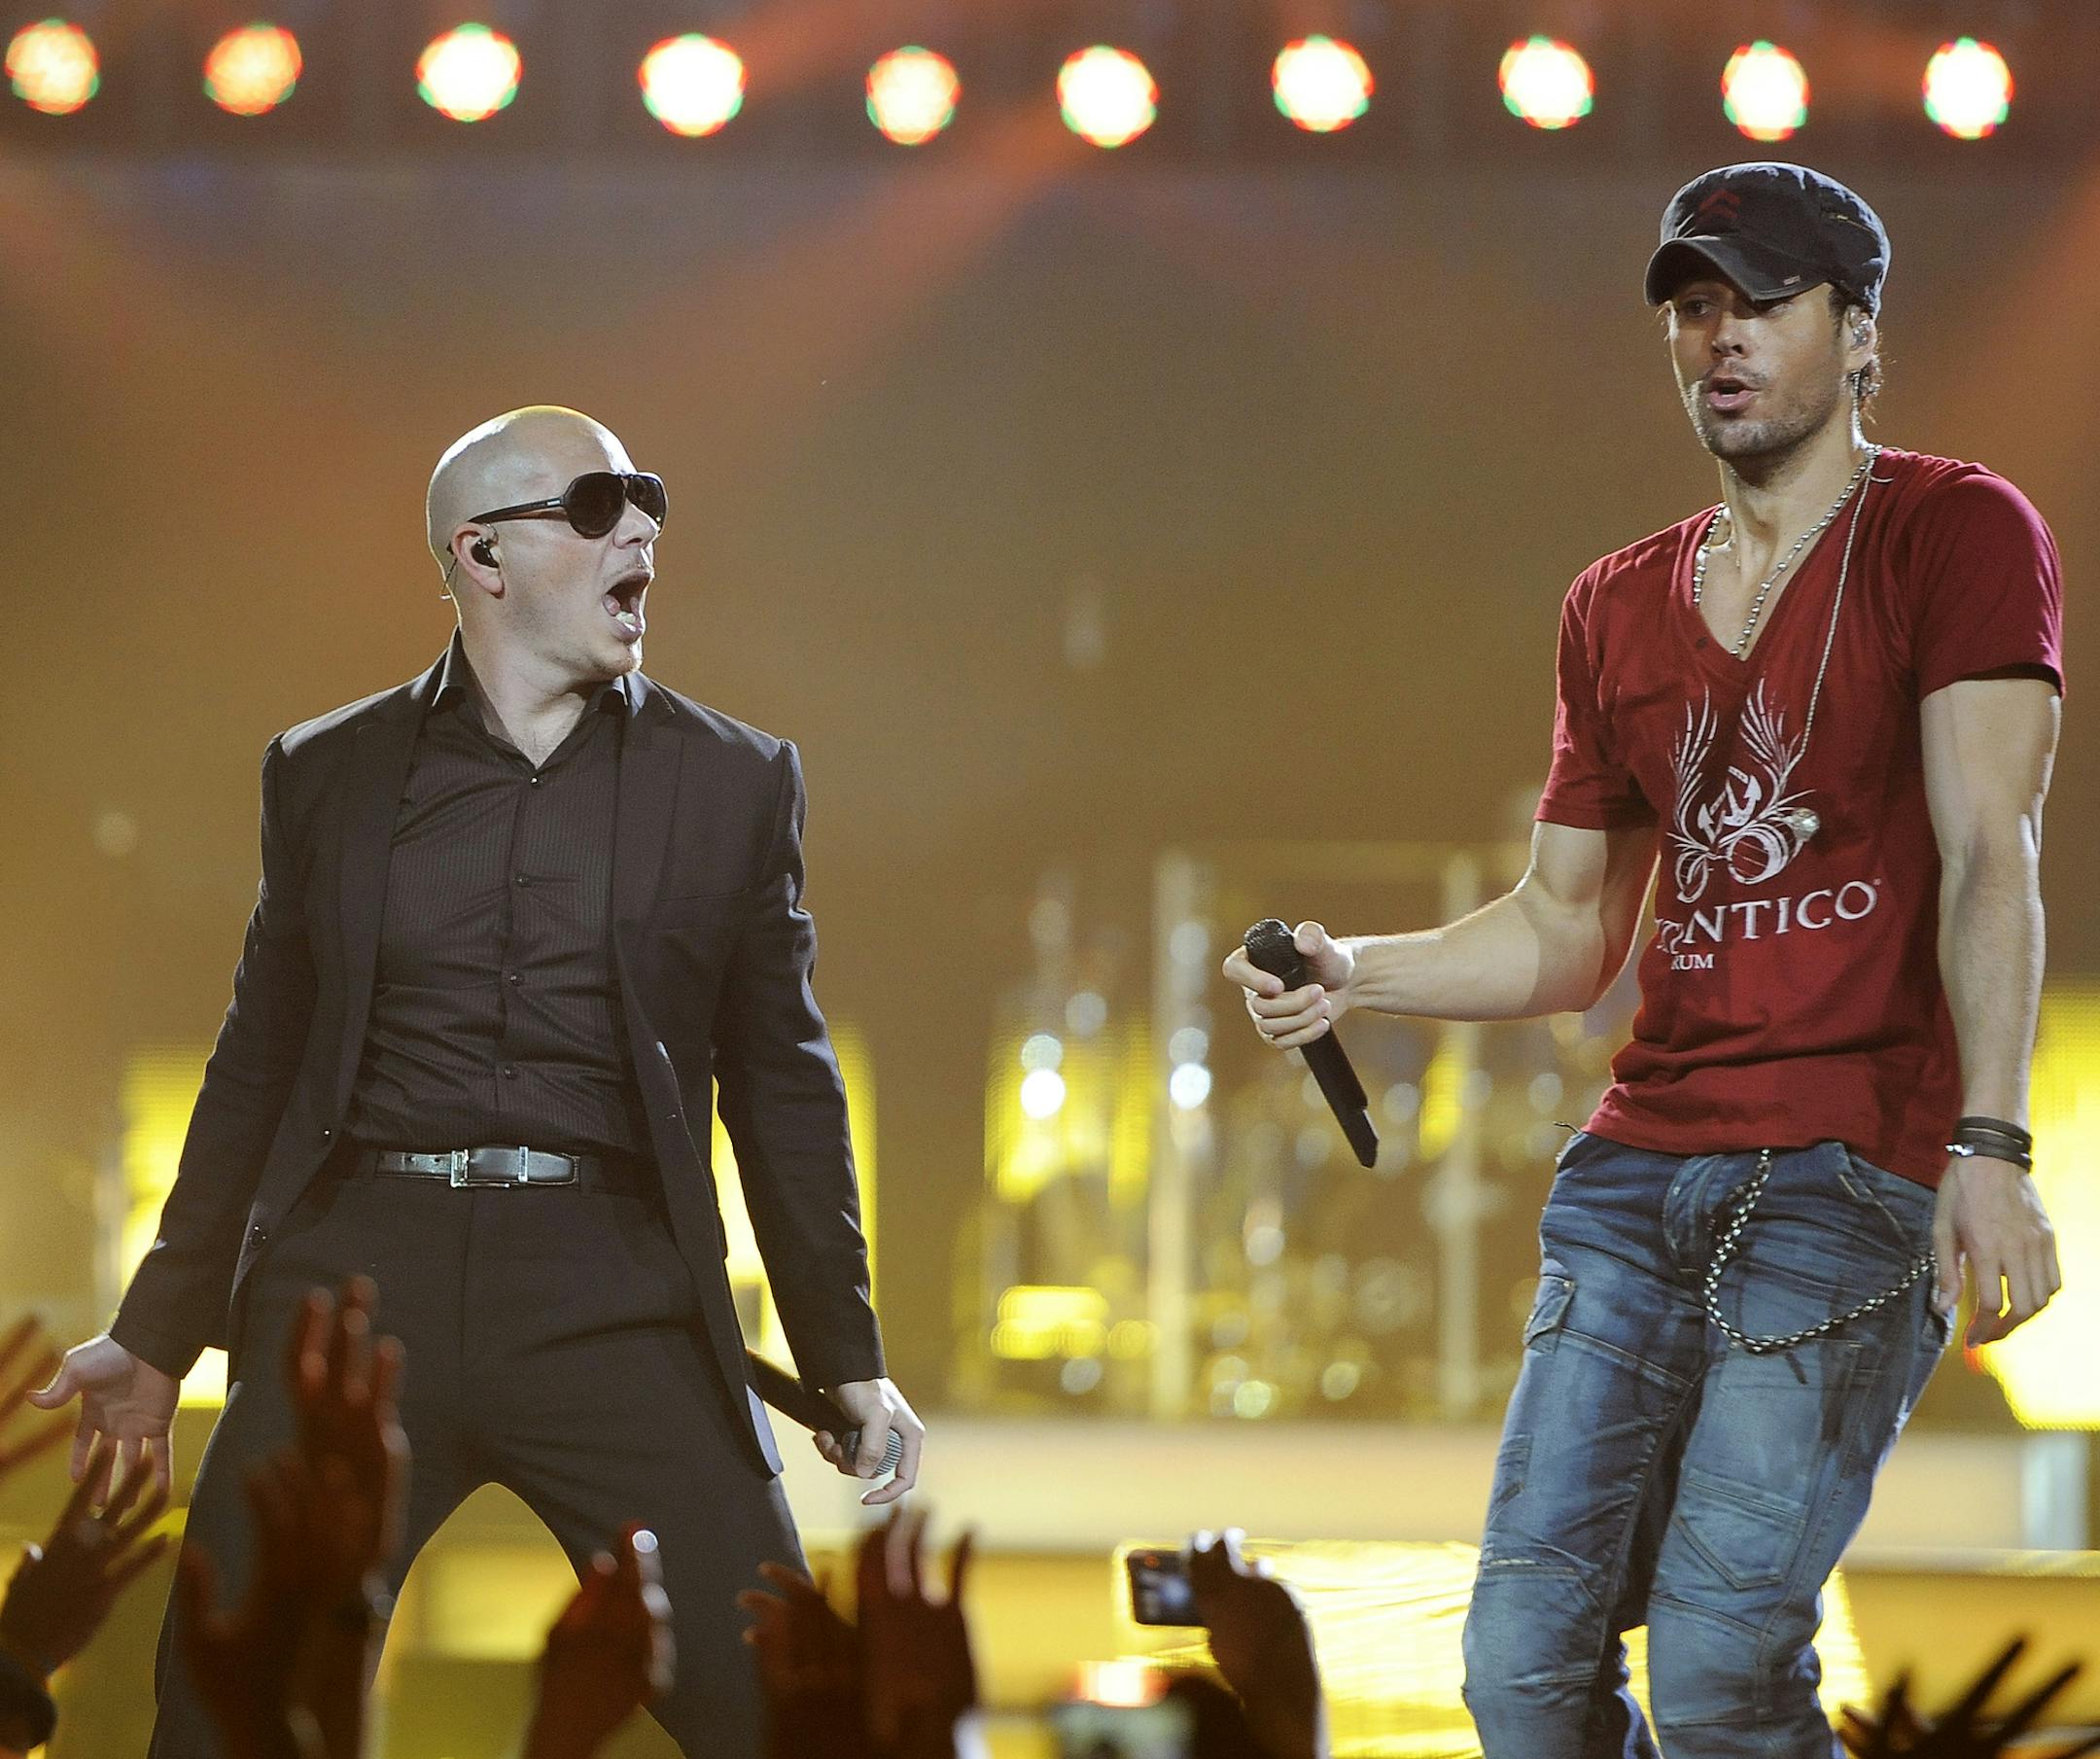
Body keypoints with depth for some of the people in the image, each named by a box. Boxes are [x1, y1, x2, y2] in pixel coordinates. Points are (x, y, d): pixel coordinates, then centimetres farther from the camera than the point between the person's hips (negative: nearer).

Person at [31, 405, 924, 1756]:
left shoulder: (736, 781, 11)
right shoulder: (329, 773, 12)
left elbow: (785, 1085, 13)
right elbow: (259, 1069, 17)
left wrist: (849, 1360, 9)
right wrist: (161, 1334, 14)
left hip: (612, 1296, -1)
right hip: (359, 1282, 1)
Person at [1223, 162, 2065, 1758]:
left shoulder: (1958, 534, -1)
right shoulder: (1620, 606, 18)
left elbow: (1988, 859, -12)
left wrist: (1990, 1148, -24)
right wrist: (1351, 974, 3)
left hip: (1853, 1162, -6)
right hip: (1643, 1163, 6)